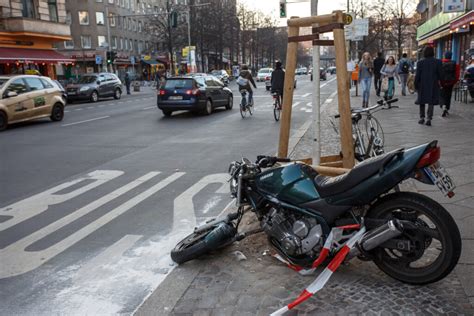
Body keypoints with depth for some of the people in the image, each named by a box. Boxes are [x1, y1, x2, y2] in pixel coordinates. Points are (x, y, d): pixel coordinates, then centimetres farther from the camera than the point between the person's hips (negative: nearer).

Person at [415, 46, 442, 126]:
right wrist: (439, 81, 8)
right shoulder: (437, 62, -5)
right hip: (433, 85, 0)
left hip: (423, 85, 0)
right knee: (431, 102, 4)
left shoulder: (420, 62, -6)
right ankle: (429, 118, -3)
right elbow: (439, 74, -5)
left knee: (422, 101, 14)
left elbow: (417, 75, -5)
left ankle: (422, 117, 16)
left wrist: (416, 85, 3)